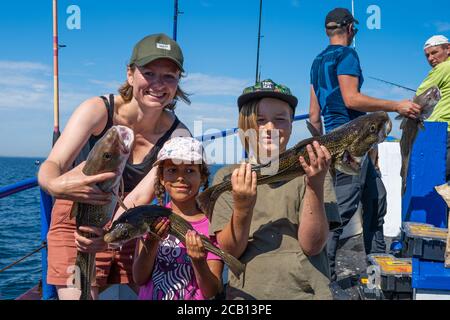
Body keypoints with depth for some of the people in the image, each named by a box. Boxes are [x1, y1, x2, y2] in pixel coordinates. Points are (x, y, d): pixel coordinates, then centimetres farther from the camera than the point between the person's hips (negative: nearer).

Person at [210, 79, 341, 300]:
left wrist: (315, 186, -20)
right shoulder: (227, 177, 3)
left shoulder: (307, 172, 0)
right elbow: (230, 251, -5)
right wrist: (242, 207, -20)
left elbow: (312, 246, -9)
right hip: (247, 292, 1)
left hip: (307, 291, 0)